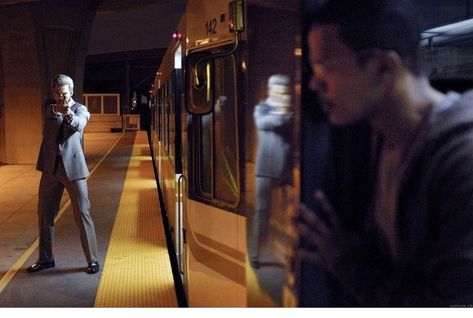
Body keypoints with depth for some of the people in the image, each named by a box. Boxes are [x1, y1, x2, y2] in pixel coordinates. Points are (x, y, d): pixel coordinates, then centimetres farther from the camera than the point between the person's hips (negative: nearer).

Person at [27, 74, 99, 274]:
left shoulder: (80, 109, 0)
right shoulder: (48, 110, 13)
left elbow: (79, 124, -24)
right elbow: (46, 132, -7)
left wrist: (69, 114, -45)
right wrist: (56, 110, -23)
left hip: (73, 167, -4)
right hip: (51, 168, 5)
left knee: (82, 214, -4)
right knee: (44, 214, 10)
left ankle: (92, 260, 6)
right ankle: (46, 258, 25)